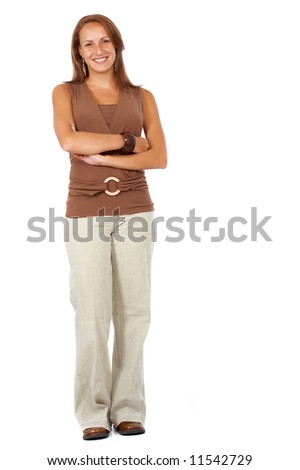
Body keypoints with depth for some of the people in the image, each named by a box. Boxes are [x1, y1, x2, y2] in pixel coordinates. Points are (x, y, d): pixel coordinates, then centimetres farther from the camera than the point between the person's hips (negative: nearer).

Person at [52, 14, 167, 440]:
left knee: (134, 312, 2)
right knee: (92, 314, -3)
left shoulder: (141, 97, 11)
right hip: (86, 210, -2)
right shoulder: (66, 93, 7)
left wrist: (104, 157, -11)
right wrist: (129, 141, -9)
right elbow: (69, 140, -13)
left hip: (134, 209, 2)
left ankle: (128, 408, 12)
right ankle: (93, 412, 6)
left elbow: (160, 157, -1)